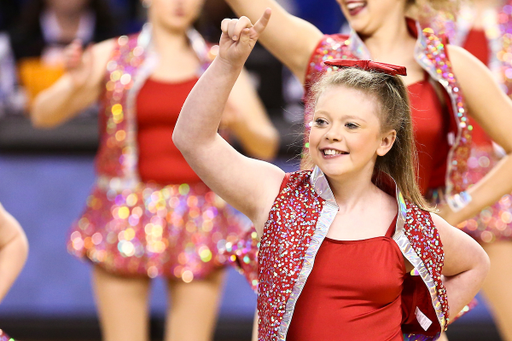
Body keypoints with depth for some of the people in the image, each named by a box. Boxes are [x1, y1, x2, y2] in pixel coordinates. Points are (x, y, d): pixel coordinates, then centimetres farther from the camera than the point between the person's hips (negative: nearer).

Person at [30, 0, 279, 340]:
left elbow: (266, 146, 8)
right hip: (125, 213, -1)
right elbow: (44, 114, -3)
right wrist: (74, 86, -24)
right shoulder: (111, 57, 6)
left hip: (199, 219, 1)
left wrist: (239, 122, -14)